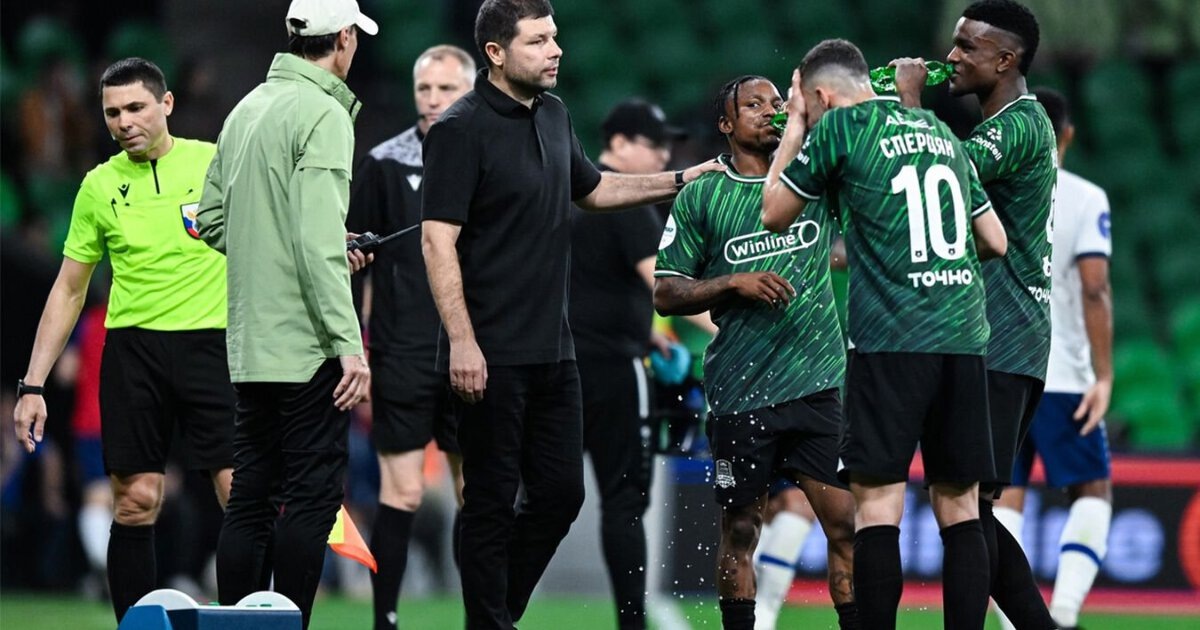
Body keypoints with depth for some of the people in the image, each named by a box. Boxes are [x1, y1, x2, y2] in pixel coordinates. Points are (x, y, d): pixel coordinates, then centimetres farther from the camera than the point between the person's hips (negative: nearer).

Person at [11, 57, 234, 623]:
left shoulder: (216, 163, 1)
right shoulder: (99, 187, 8)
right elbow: (69, 290, 14)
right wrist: (33, 384, 8)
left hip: (211, 343, -2)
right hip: (132, 347, 2)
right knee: (135, 506, -1)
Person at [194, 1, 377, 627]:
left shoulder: (247, 108, 13)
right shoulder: (323, 114, -13)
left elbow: (212, 219, 18)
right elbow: (317, 240, -21)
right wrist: (348, 342, -22)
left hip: (250, 344, 8)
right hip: (306, 342, -8)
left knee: (250, 495, 9)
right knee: (312, 494, -5)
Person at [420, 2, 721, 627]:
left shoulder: (553, 114, 12)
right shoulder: (461, 129, -13)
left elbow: (591, 188, 30)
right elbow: (438, 241, -17)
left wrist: (680, 180, 23)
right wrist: (461, 342, -23)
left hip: (551, 351, 8)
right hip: (492, 356, -8)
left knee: (560, 493, 11)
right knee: (492, 503, -2)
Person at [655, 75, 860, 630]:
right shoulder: (700, 197, 3)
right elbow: (665, 294, 4)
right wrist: (735, 282, -11)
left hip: (819, 385, 1)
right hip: (740, 392, -1)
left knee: (846, 522, -6)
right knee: (740, 531, 6)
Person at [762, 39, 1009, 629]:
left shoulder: (838, 126, 0)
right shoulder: (939, 129, 18)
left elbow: (774, 214, 11)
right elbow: (995, 241, 21)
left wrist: (795, 125, 20)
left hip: (889, 339, -5)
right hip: (964, 337, 5)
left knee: (877, 504, -5)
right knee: (958, 508, 7)